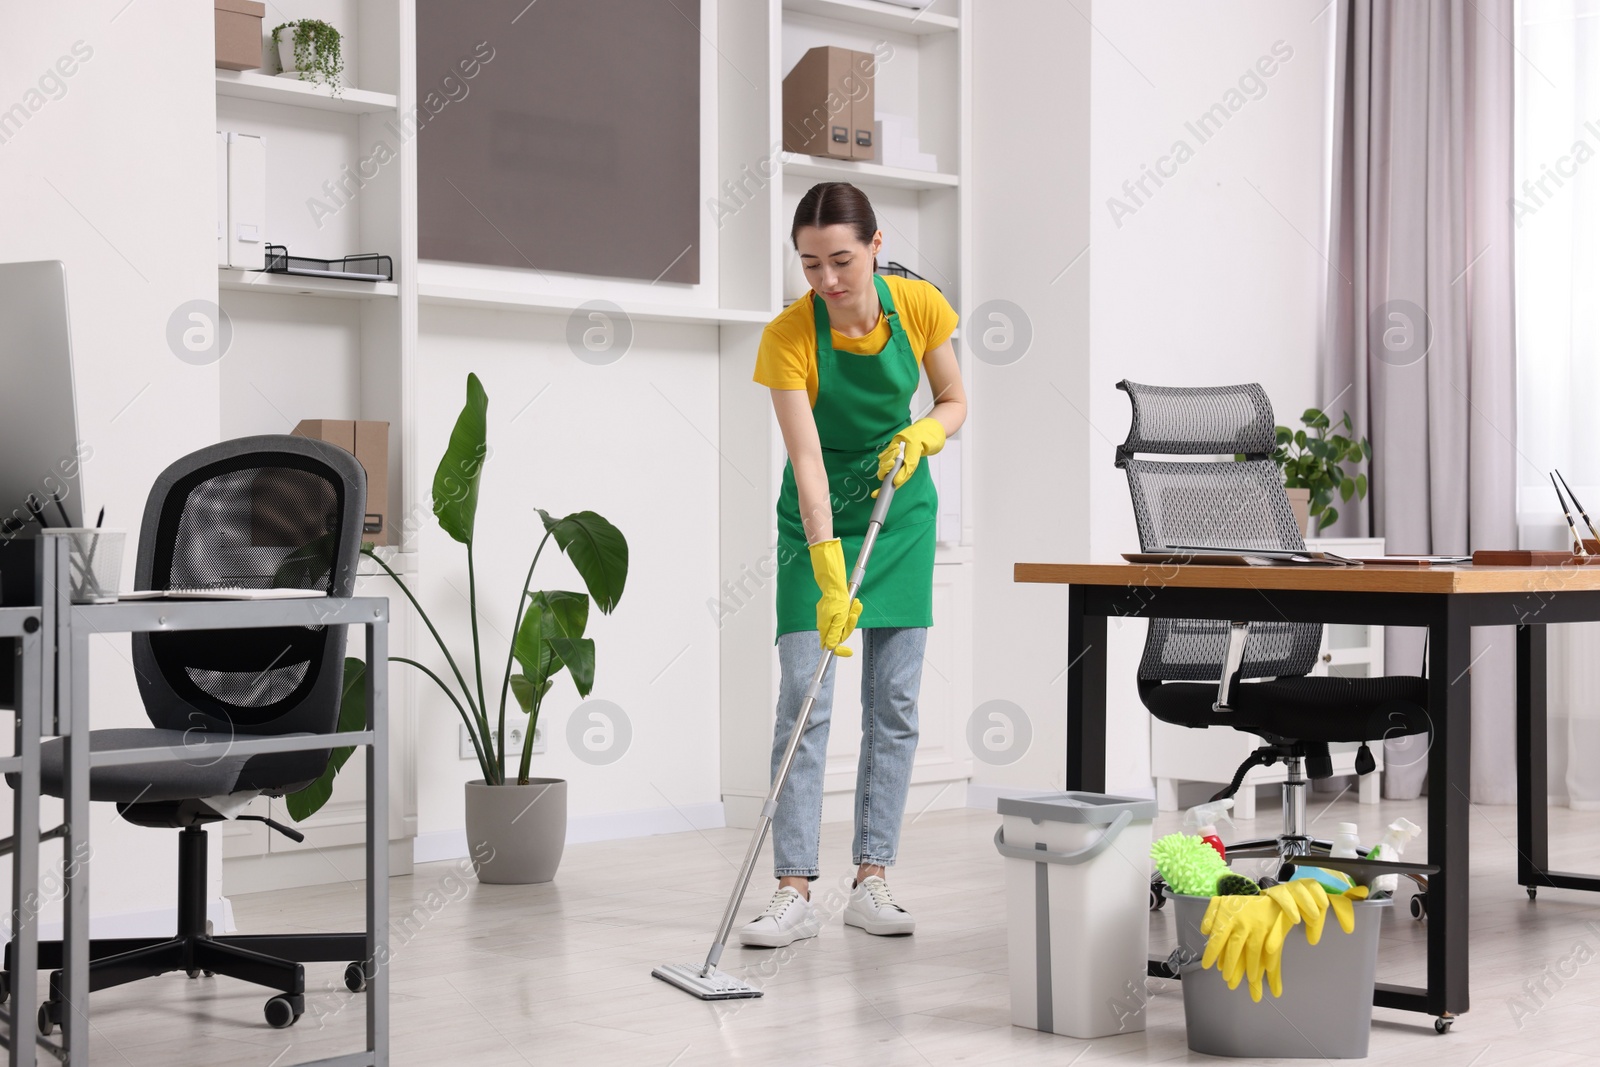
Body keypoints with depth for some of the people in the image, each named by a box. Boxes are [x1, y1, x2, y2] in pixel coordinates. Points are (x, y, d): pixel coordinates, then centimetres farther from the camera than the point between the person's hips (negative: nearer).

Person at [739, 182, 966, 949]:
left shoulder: (919, 306, -15)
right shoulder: (788, 335, -23)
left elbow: (954, 401, 0)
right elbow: (806, 463, -28)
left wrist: (921, 433, -23)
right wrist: (829, 575, -37)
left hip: (902, 511, 3)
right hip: (817, 519, -2)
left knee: (895, 703, 1)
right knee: (803, 701, -10)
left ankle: (871, 881, 8)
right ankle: (795, 891, -7)